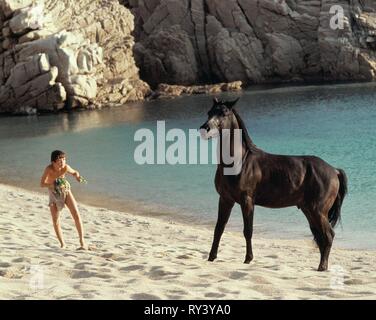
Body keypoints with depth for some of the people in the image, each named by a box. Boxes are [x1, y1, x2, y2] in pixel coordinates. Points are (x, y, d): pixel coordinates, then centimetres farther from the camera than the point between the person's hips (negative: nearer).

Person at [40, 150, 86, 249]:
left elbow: (74, 172, -2)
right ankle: (62, 244, 15)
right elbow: (42, 184, -35)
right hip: (54, 194, -1)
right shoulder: (49, 169, -30)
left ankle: (82, 242, -5)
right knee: (55, 221, -1)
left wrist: (77, 176, -25)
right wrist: (52, 185, -53)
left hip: (66, 190, 1)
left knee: (76, 215, -11)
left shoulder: (65, 167, -23)